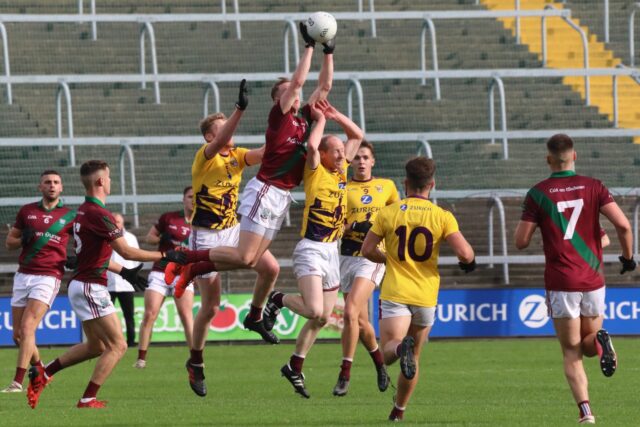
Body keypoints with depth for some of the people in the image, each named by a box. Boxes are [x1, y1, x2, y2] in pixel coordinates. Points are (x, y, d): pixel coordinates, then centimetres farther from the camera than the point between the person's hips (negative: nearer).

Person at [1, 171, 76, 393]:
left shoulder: (70, 216, 4)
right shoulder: (27, 211, 11)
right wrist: (25, 240, -6)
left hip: (48, 277, -4)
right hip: (23, 275, 4)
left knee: (27, 328, -18)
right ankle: (40, 368, 30)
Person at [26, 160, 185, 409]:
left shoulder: (84, 211, 12)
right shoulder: (98, 214, -19)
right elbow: (126, 251, -19)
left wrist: (124, 272, 23)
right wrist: (165, 256, -12)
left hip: (82, 285, 10)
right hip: (91, 288, -10)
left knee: (96, 346, 19)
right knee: (117, 345, -6)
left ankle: (43, 374, 19)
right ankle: (88, 400, -6)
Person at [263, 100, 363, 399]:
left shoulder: (341, 170, 10)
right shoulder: (315, 172, -9)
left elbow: (357, 136, 20)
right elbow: (311, 146, -29)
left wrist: (336, 116, 6)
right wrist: (321, 119, -14)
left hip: (332, 250, 7)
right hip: (311, 249, -7)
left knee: (323, 317, 11)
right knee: (315, 310, -23)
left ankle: (295, 367, 25)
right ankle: (279, 300, 7)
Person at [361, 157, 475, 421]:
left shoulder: (388, 213, -1)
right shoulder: (442, 217, -4)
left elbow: (367, 250, 2)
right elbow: (465, 254, -12)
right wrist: (469, 261, 12)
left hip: (395, 293, -2)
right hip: (426, 296, 2)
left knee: (388, 352, -10)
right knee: (414, 357, 18)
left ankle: (400, 348, -44)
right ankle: (398, 411, 25)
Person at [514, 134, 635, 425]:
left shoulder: (538, 193, -3)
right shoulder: (593, 187, 1)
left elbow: (521, 241, -4)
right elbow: (623, 224, -10)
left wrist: (531, 219, 17)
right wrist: (628, 256, 8)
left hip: (560, 284, -2)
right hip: (593, 281, 2)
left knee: (571, 352, 4)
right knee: (588, 343, 20)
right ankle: (599, 342, -18)